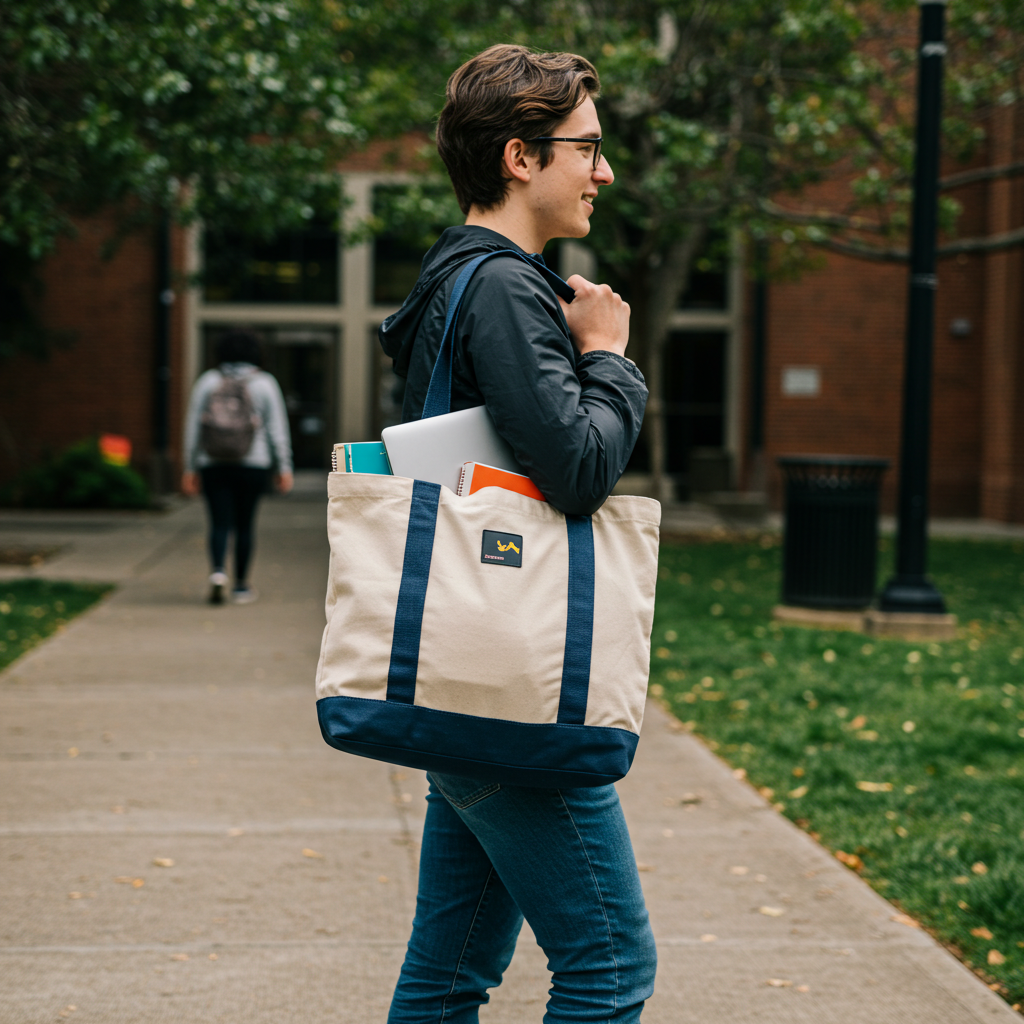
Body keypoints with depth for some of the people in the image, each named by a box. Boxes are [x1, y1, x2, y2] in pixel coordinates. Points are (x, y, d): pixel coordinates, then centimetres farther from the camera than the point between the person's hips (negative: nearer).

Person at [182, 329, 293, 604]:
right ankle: (241, 587, 15)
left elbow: (193, 427, 1)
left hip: (214, 465, 0)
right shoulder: (265, 383, 0)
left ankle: (218, 572, -23)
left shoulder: (207, 381, 2)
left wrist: (190, 469, 5)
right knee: (244, 525, 11)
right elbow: (277, 427, -5)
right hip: (252, 465, 0)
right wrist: (285, 468, -3)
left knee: (220, 525, 2)